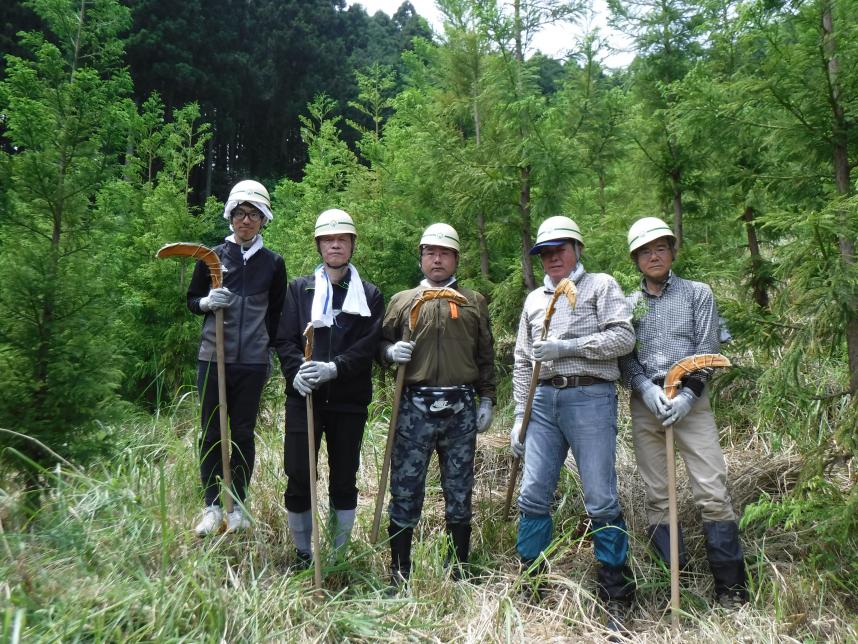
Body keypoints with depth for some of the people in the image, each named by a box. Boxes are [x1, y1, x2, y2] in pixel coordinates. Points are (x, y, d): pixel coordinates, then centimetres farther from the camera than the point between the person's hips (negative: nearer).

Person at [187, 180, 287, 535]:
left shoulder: (273, 263, 4)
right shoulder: (212, 256, 3)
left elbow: (278, 312, 12)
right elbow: (191, 300, 10)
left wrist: (267, 344, 4)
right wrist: (206, 303, -11)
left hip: (252, 362, 0)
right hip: (213, 357, 0)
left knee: (243, 434, 7)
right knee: (211, 433, 6)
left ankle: (238, 506, 20)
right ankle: (212, 506, 18)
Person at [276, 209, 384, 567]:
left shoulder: (370, 295, 8)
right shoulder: (299, 288, 10)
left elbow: (368, 347, -4)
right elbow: (285, 339, 2)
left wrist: (333, 369, -19)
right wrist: (297, 371, -17)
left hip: (349, 400, 0)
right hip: (304, 396, 0)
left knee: (345, 482, 8)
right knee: (298, 479, 2)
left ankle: (339, 557, 23)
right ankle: (302, 556, 20)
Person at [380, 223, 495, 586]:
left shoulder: (474, 302, 13)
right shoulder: (402, 301, 11)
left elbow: (486, 357, 13)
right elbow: (381, 345, 14)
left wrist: (487, 399, 6)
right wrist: (392, 351, -9)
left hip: (461, 409, 1)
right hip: (414, 408, -1)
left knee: (459, 492, 10)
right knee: (405, 489, 2)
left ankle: (460, 570, 23)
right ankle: (399, 572, 16)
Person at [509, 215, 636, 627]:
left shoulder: (601, 285, 6)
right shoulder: (534, 300, 19)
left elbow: (624, 337, -7)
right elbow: (522, 362, 18)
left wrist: (567, 346, -13)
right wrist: (519, 416, 11)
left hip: (590, 398, -4)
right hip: (544, 400, 5)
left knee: (601, 500, -2)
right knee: (532, 495, 2)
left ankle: (616, 596, 12)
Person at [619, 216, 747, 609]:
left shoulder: (697, 294, 8)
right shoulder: (628, 304, 13)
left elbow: (707, 349, 0)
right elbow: (624, 357, 5)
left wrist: (686, 395, -12)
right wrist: (648, 389, -12)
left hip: (691, 400, -2)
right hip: (645, 403, 2)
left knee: (713, 493, -7)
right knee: (657, 497, 4)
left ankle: (730, 587, 3)